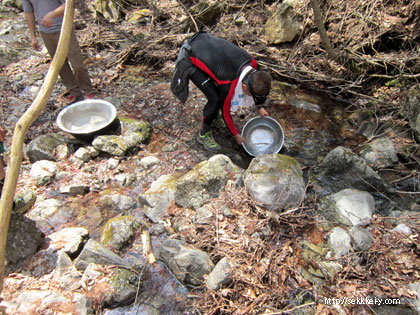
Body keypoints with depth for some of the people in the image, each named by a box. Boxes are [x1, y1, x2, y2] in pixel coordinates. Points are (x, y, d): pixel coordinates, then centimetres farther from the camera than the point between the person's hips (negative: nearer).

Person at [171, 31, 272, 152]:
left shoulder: (251, 62, -14)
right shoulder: (228, 85, -31)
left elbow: (256, 81, 9)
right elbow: (225, 111, -15)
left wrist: (260, 107, 13)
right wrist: (236, 135, -2)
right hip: (189, 58, -8)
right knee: (215, 98, -14)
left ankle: (212, 115, 35)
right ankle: (204, 134, 5)